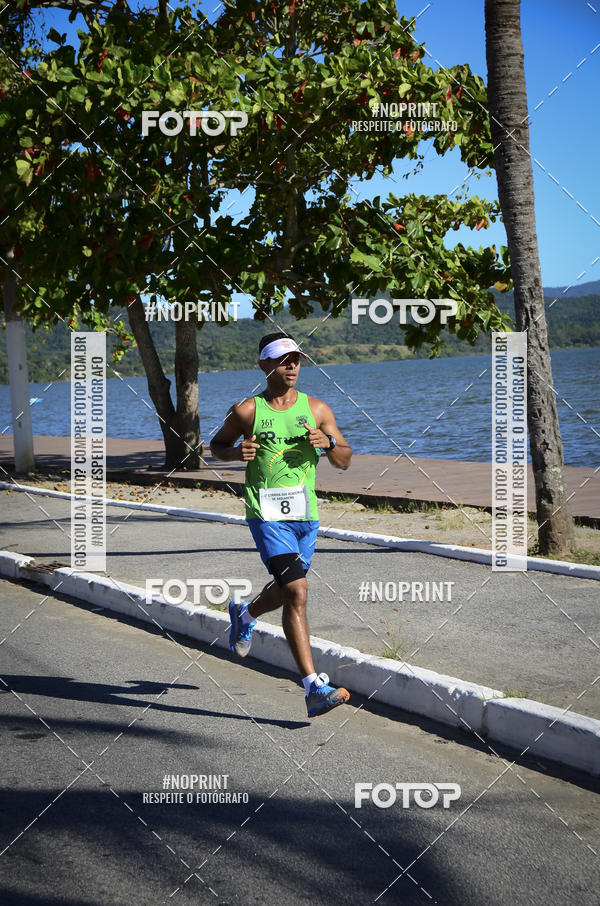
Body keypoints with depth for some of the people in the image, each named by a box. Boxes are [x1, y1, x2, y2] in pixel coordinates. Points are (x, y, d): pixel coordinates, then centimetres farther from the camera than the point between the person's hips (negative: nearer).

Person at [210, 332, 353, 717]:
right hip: (267, 514, -5)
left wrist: (327, 443, -13)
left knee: (285, 591, 20)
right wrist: (236, 453, -7)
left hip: (306, 514, 5)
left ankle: (245, 614, 56)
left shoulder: (316, 408, 6)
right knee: (296, 592, -18)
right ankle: (315, 688, -19)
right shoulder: (247, 411, -1)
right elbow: (216, 444, 15)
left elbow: (345, 461, 8)